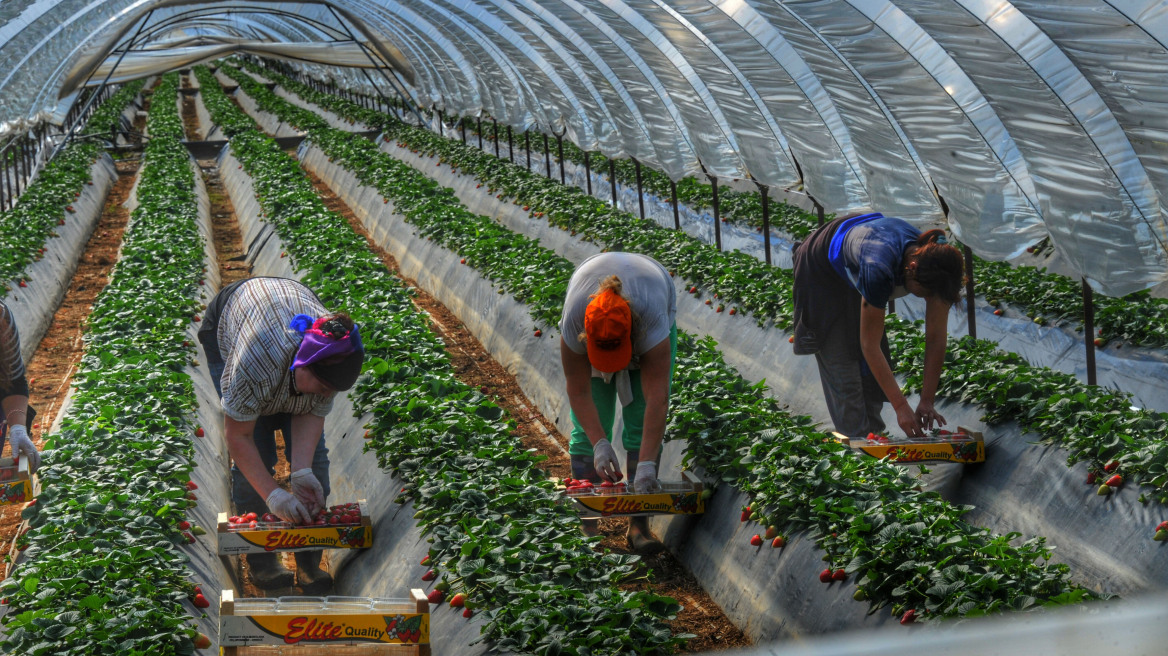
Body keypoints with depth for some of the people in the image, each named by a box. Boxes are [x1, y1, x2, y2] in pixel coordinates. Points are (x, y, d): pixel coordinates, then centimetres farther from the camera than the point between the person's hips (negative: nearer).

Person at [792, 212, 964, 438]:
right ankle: (857, 437, 1)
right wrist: (901, 406, -36)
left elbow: (936, 337, -22)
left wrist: (927, 401, -23)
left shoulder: (936, 265, -32)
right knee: (840, 356, -6)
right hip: (823, 271, -5)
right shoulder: (879, 269, -47)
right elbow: (870, 346, -38)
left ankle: (872, 432, 15)